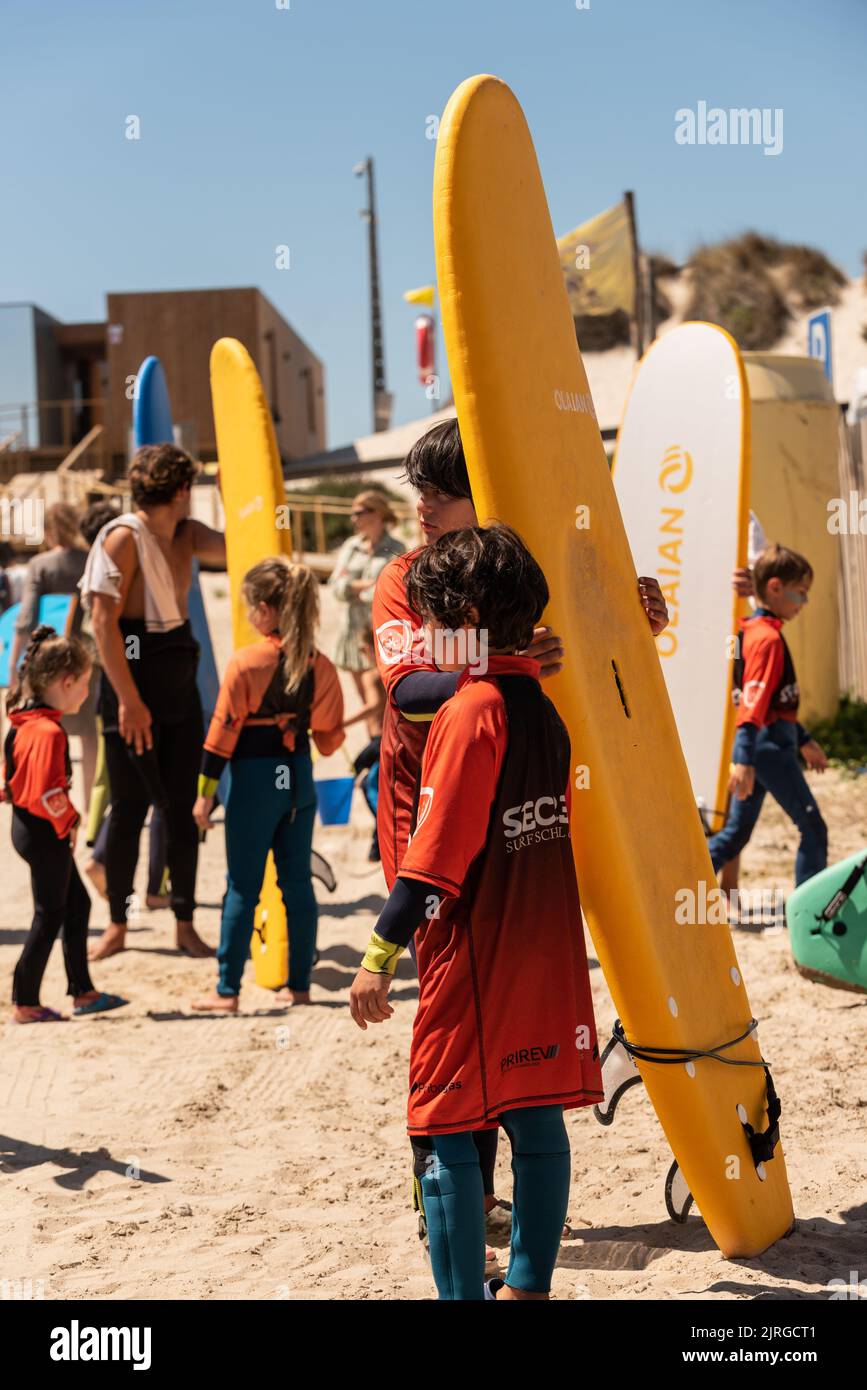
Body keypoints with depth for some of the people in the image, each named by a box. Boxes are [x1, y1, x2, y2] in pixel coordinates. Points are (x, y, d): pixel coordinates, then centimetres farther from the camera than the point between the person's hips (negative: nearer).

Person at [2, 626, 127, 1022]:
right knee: (50, 916, 1)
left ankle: (82, 991, 25)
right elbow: (49, 791, -28)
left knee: (77, 904, 17)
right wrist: (67, 822, -11)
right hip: (44, 832, -10)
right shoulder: (48, 731, -24)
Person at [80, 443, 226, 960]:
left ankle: (186, 923, 17)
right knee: (129, 807, 2)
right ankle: (117, 926, 15)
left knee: (184, 806, 8)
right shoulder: (123, 538, -12)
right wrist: (128, 699, -18)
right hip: (133, 679, -6)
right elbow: (104, 621, -16)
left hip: (180, 682, 7)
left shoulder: (187, 533, 9)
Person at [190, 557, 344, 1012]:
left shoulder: (245, 662, -13)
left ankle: (227, 991, 6)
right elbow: (329, 735, 7)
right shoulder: (320, 666, 1)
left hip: (255, 778, -5)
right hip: (299, 778, 5)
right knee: (298, 883, 11)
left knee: (243, 888, 1)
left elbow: (223, 731, -11)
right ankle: (298, 984, 17)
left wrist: (205, 792, -5)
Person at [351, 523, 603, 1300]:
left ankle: (463, 1292, 3)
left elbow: (436, 856, -19)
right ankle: (528, 1284, 22)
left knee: (446, 1132, 1)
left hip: (474, 962, -8)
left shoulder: (468, 711, -15)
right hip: (545, 957, 8)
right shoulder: (545, 709, 9)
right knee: (538, 1120, 13)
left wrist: (381, 955, -15)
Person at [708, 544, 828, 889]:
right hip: (771, 745, -9)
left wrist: (804, 741, 29)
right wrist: (743, 760, -31)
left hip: (756, 747, 9)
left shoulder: (753, 631, 16)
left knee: (736, 831, 12)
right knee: (814, 829, 0)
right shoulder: (768, 637, -14)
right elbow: (753, 702, -24)